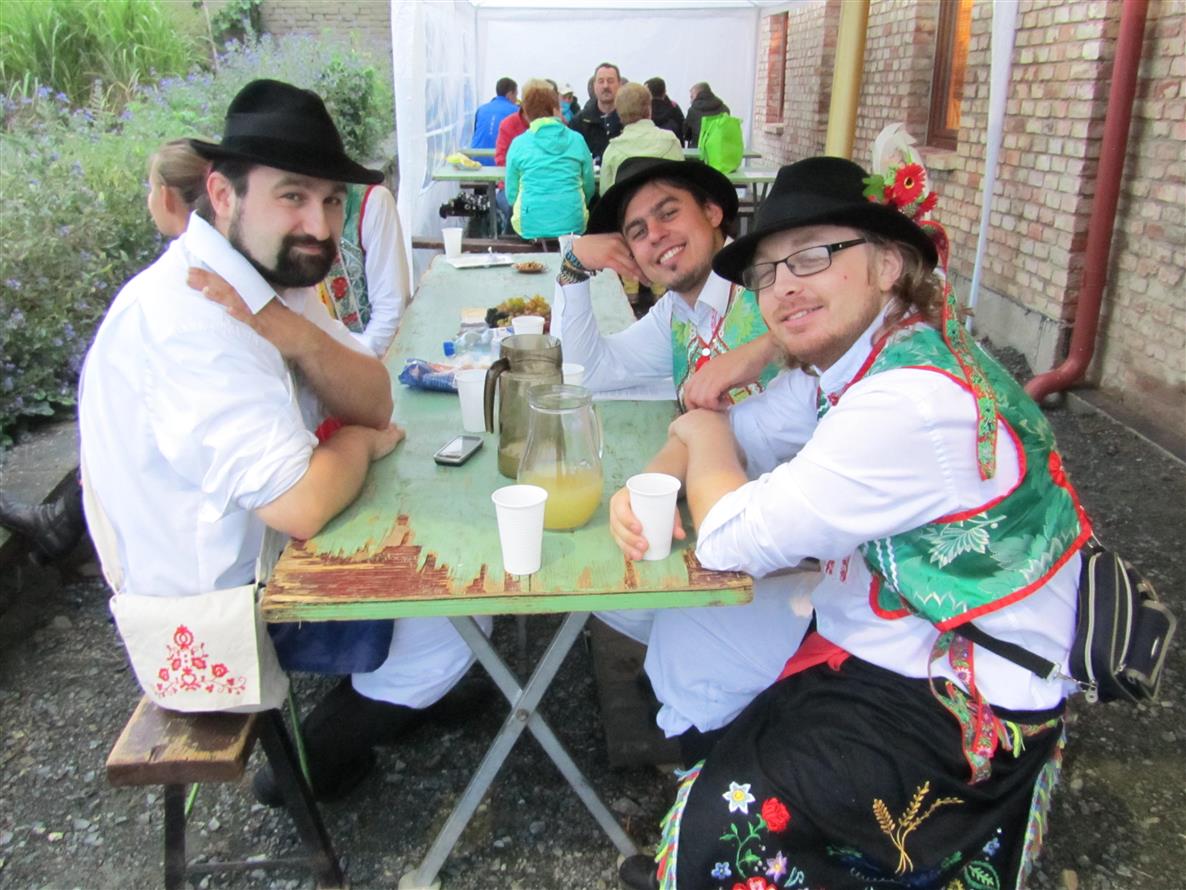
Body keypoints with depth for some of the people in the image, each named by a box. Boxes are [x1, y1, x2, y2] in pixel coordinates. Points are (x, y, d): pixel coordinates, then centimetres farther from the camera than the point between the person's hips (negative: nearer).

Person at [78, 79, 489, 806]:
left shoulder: (273, 277, -1)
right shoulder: (190, 318, -32)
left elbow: (375, 402, -6)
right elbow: (300, 505, -37)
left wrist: (303, 339, -26)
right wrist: (360, 442, -15)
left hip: (259, 551, 9)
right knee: (454, 628, -3)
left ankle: (381, 694, 35)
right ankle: (313, 764, 18)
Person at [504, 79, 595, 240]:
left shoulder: (519, 144, 2)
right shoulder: (577, 140, 4)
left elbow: (511, 195, 8)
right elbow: (589, 188, 12)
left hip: (531, 227, -1)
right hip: (573, 226, 1)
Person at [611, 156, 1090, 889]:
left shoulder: (917, 402, -29)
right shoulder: (849, 366, -1)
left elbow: (734, 540, -27)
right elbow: (730, 430, 8)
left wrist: (703, 437, -8)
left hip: (961, 711, -9)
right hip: (883, 651, 9)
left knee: (720, 821, -16)